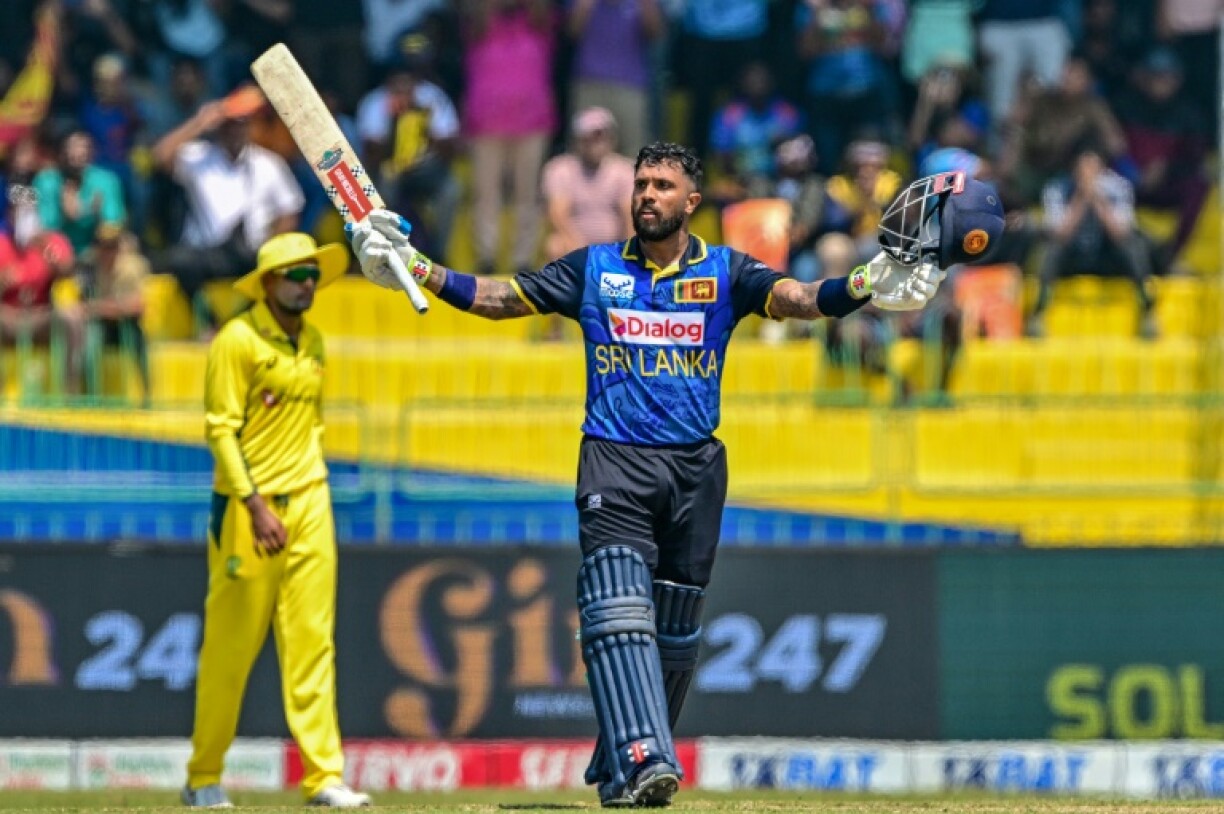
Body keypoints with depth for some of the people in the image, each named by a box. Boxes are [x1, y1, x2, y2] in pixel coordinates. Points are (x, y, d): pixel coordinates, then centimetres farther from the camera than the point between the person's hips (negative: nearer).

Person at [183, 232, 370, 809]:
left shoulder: (312, 342, 13)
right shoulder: (238, 340, -8)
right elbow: (220, 429, -12)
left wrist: (311, 496, 15)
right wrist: (256, 506, -19)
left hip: (308, 502, 6)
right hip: (248, 504, -6)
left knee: (312, 639, -2)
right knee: (231, 647, 0)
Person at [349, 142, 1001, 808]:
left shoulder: (724, 272, 8)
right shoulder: (593, 268, 11)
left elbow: (798, 299, -7)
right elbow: (496, 298, 11)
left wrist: (865, 286, -26)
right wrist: (415, 268, -2)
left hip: (696, 468, 2)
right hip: (615, 460, -2)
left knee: (674, 632, 7)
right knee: (618, 605, -20)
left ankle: (620, 760, 22)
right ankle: (638, 760, -32)